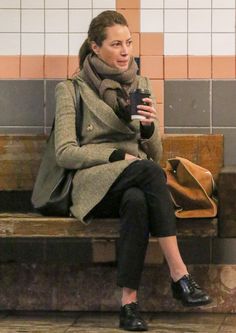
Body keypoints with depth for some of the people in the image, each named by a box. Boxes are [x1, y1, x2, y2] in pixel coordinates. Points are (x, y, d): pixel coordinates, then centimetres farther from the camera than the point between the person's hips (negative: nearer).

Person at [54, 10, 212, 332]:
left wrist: (149, 127, -5)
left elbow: (155, 154, 18)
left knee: (136, 201, -38)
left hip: (137, 183, 3)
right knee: (149, 171, -37)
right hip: (95, 184, -3)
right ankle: (179, 275, -40)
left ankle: (129, 302, -41)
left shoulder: (141, 84, 19)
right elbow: (65, 153, -2)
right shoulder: (71, 89, 6)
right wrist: (119, 155, -12)